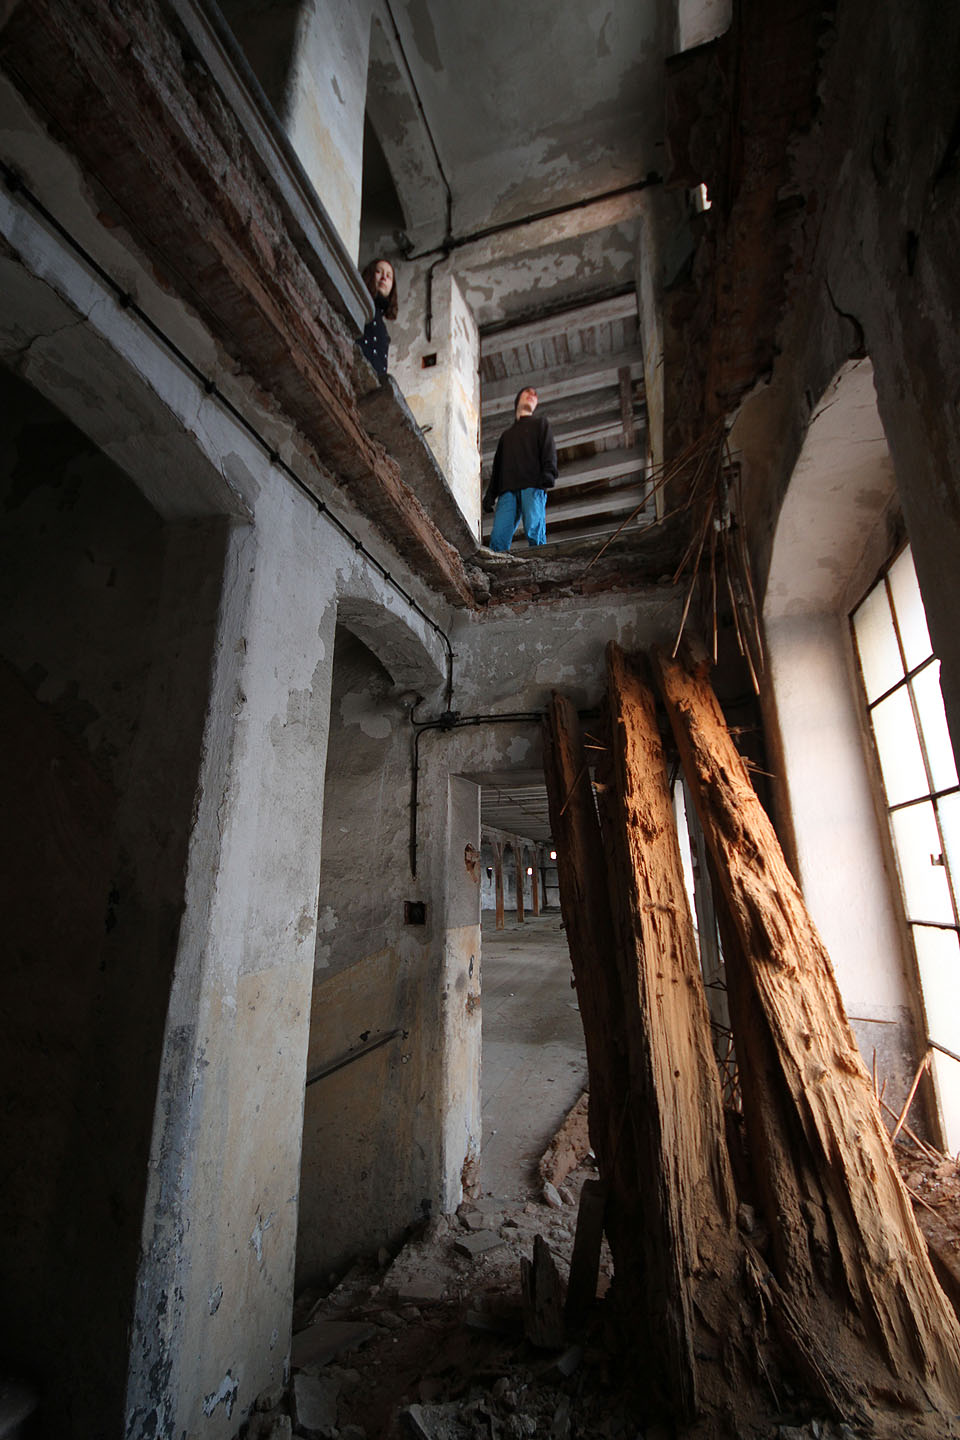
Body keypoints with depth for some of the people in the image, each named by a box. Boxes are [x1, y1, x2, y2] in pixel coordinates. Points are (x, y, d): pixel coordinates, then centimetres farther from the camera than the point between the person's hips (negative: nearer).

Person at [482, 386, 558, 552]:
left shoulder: (540, 422, 26)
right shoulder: (506, 434, 36)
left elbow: (549, 449, 8)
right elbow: (497, 466, 29)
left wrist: (548, 473, -13)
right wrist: (491, 493, 14)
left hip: (533, 486, -3)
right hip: (508, 489, 3)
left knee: (534, 531, -23)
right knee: (498, 537, -16)